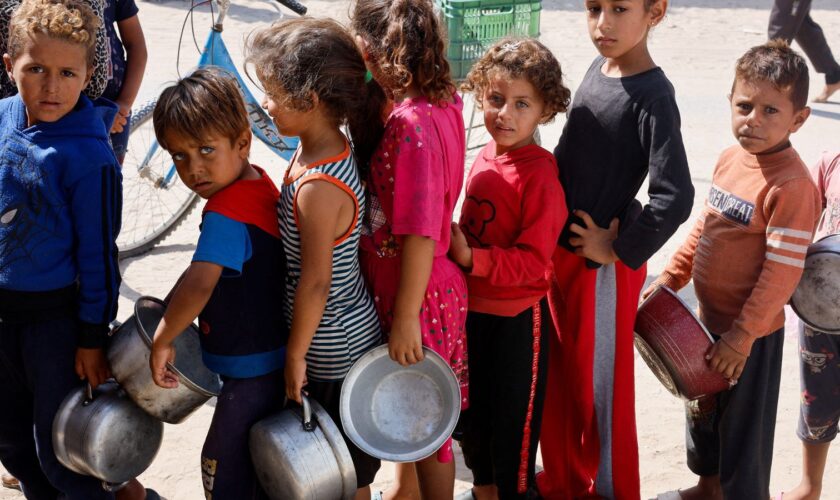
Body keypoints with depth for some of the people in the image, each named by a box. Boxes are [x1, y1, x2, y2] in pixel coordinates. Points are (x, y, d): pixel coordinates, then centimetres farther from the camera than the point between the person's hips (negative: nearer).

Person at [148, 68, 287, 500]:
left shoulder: (226, 214, -26)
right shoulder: (260, 182, 3)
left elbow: (198, 286, -40)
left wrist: (162, 340, -28)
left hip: (252, 369, -9)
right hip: (276, 358, 9)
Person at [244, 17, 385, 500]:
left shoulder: (317, 188, -30)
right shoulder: (336, 147, -2)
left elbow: (315, 283, -23)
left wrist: (295, 353, -11)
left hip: (334, 358, -9)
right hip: (353, 335, 9)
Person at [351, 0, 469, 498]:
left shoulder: (410, 124, -27)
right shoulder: (445, 102, -2)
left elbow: (421, 234, -28)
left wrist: (406, 318, -22)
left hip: (419, 295, -9)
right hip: (436, 286, 9)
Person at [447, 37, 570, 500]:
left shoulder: (540, 175, -20)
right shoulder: (484, 158, 1)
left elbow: (534, 260, -21)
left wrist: (471, 258, -27)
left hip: (516, 317, -8)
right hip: (472, 307, 8)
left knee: (513, 417, 9)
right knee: (472, 408, 23)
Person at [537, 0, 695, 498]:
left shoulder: (652, 94, -20)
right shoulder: (597, 69, 3)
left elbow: (674, 197, -28)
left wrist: (620, 250, -17)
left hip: (603, 263, -7)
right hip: (561, 250, 7)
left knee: (600, 385, 8)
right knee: (559, 377, 20)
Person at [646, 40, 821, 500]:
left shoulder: (792, 185, -25)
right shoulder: (730, 159, -1)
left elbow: (782, 272, -24)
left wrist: (742, 335, -22)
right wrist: (670, 277, 8)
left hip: (752, 331, -8)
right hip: (710, 317, 8)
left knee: (743, 427, 9)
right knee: (702, 409, 26)